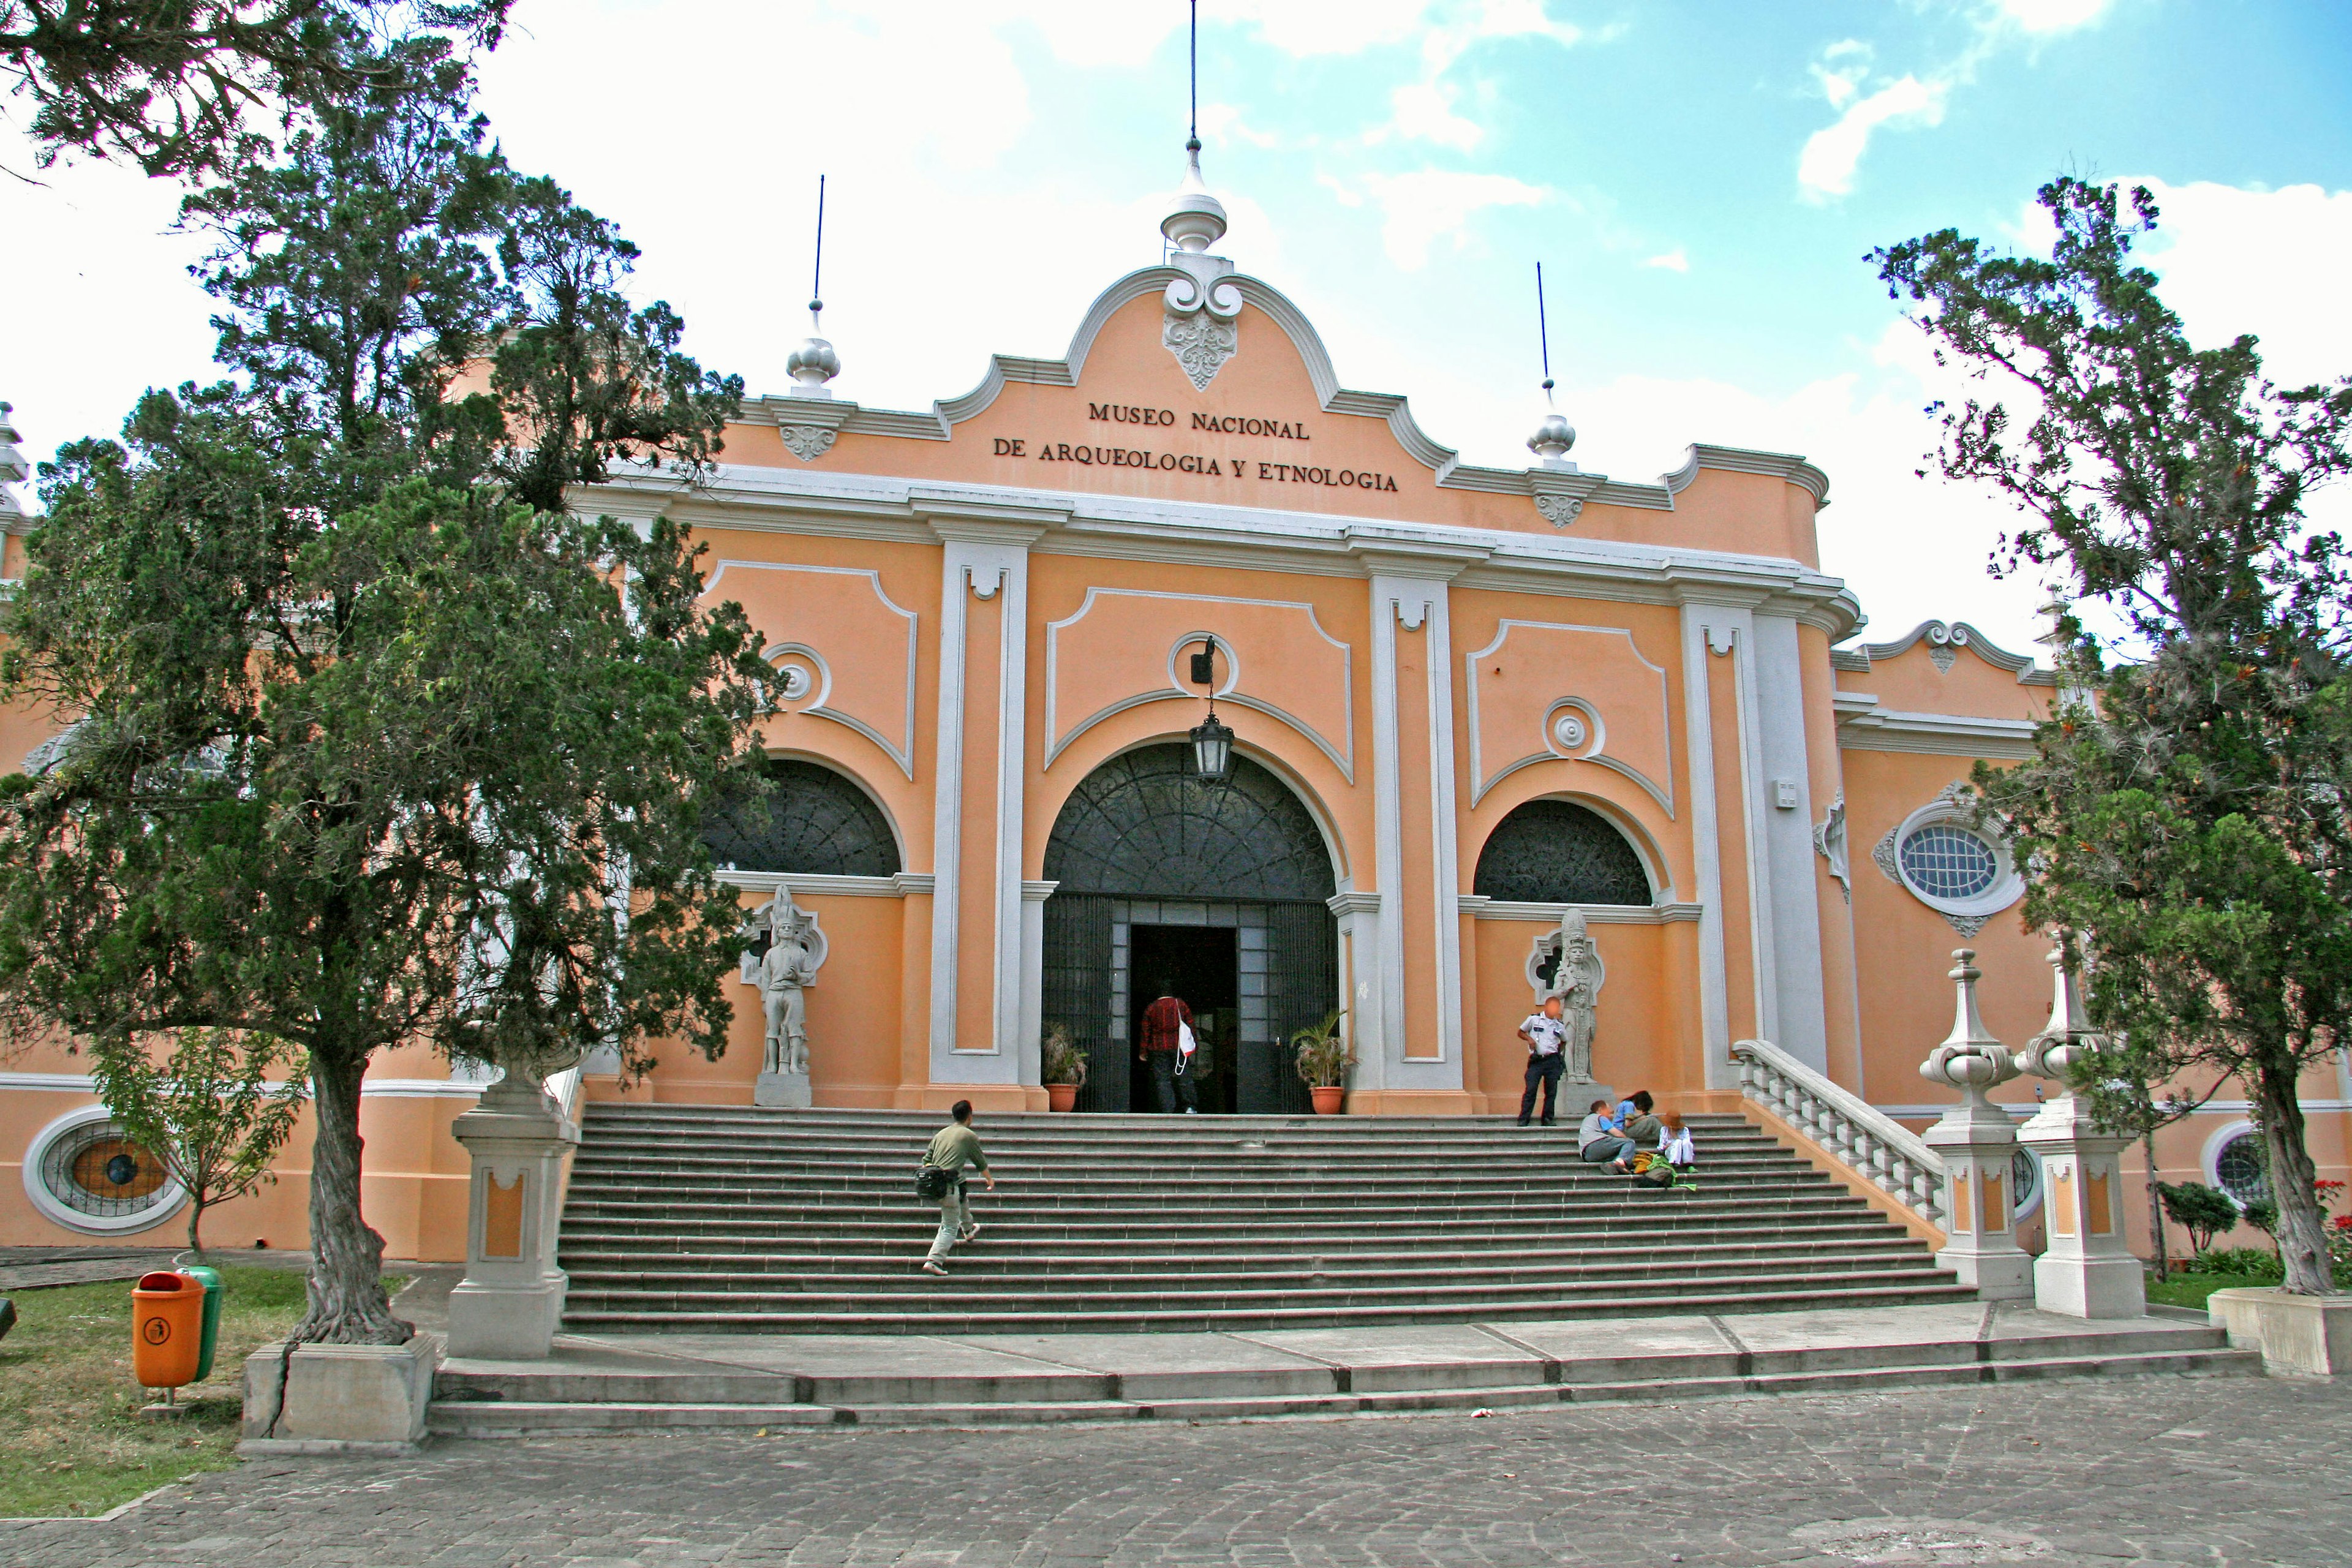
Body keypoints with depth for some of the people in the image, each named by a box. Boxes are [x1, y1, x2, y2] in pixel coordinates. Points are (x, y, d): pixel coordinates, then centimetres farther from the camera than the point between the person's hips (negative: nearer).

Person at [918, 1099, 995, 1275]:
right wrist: (990, 1179, 29)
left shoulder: (941, 1133, 17)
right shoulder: (969, 1135, 2)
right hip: (949, 1185, -7)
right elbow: (981, 1163, 13)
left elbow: (927, 1159, 16)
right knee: (950, 1227, -1)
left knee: (962, 1195, 34)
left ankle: (968, 1229, 50)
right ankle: (934, 1261, -12)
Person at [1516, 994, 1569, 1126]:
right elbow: (1521, 1032, 12)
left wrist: (1560, 1053, 12)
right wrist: (1529, 1039, -7)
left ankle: (1548, 1119, 12)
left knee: (1551, 1092, 4)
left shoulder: (1560, 1025, 12)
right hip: (1536, 1060, -3)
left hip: (1553, 1061, 3)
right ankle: (1523, 1120, -6)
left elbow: (1564, 1041, 28)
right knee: (1531, 1090, -9)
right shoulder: (1534, 1019, 3)